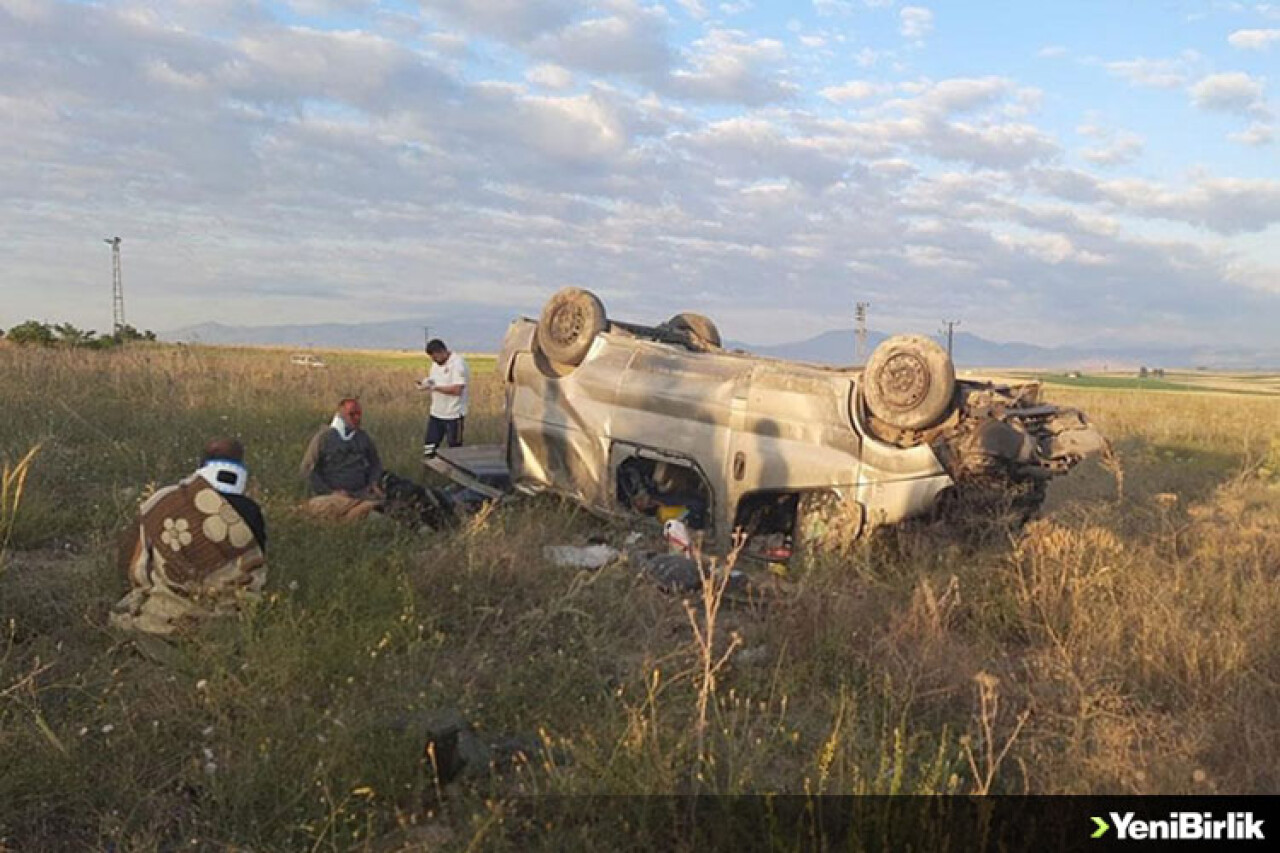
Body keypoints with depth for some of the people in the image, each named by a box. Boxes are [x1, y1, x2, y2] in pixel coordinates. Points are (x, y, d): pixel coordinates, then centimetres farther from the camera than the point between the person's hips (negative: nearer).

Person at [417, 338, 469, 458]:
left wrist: (433, 387, -23)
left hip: (454, 415, -8)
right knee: (428, 450, 7)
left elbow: (457, 390, -23)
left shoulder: (457, 363, -15)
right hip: (436, 413, 8)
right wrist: (425, 383, -6)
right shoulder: (436, 363, 10)